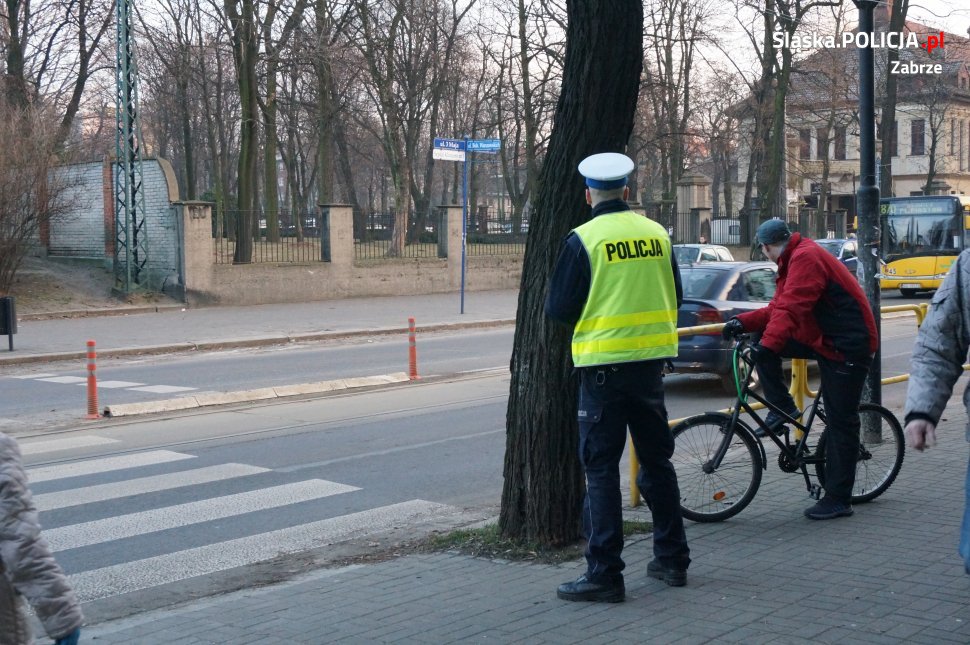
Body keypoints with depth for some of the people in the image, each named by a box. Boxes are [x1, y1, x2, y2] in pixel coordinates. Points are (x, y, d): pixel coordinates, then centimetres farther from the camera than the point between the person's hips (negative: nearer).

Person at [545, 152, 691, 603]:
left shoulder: (584, 239, -10)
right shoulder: (657, 234, 4)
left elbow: (558, 308, -8)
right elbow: (675, 298, 13)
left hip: (604, 364, -5)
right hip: (651, 361, 5)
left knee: (601, 468, 0)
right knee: (656, 460, 16)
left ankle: (604, 574, -1)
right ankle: (672, 559, 25)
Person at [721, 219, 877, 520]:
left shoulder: (806, 257, -18)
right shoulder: (794, 261, 15)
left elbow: (791, 308, -30)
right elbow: (777, 309, 13)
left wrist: (769, 344, -38)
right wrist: (742, 321, 0)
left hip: (848, 345, -10)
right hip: (821, 339, 10)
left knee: (841, 422, -5)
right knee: (763, 347, -2)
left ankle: (838, 500, -1)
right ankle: (783, 408, 2)